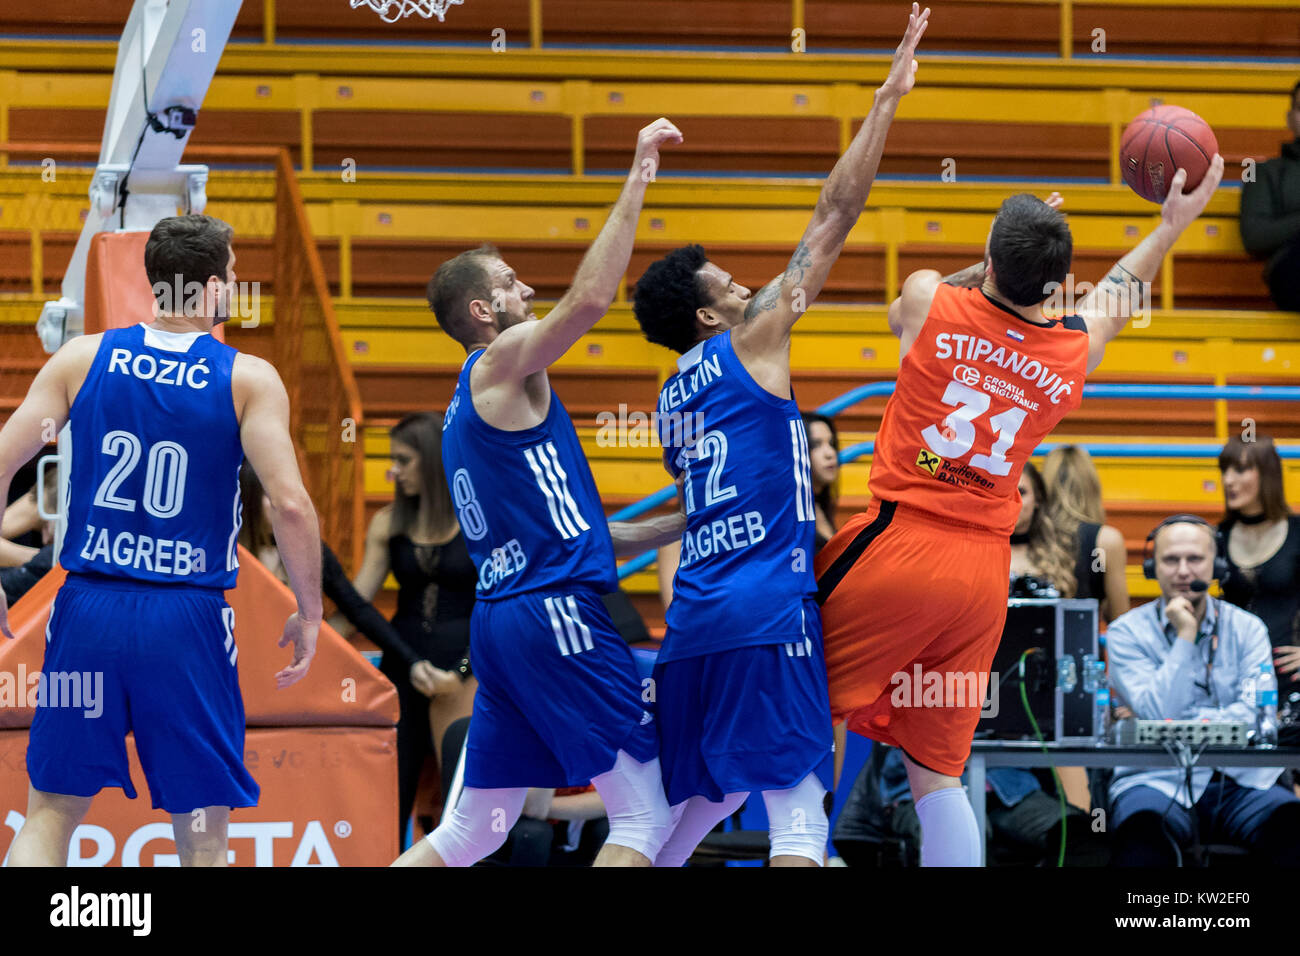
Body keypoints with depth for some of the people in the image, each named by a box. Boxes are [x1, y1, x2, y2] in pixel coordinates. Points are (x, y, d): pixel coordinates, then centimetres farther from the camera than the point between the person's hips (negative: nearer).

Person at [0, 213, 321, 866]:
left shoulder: (82, 358, 3)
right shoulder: (249, 379, -4)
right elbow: (290, 505, -12)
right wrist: (308, 614, 0)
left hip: (87, 614, 2)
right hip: (187, 624, -2)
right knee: (201, 841, 7)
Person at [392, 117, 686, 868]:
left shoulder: (470, 409, 24)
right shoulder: (501, 363, -3)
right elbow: (590, 296, -20)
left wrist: (684, 524, 23)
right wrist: (639, 178, -14)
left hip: (503, 618, 10)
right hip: (556, 611, -10)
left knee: (471, 833, 13)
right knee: (646, 817, -7)